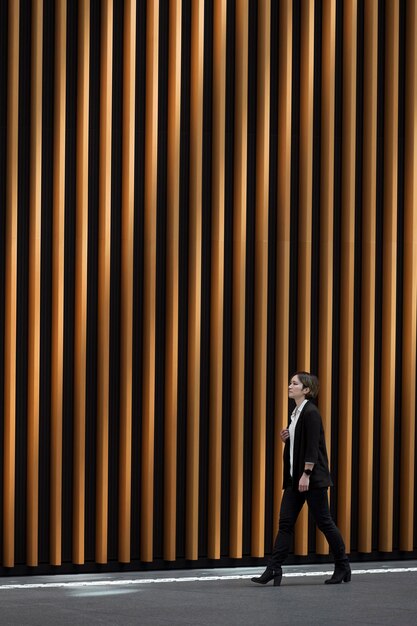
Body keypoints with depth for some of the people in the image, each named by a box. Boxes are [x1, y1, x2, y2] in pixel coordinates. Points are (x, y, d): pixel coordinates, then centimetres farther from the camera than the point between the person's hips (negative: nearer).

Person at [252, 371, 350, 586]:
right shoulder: (296, 412, 14)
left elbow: (312, 446, -18)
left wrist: (306, 475, -22)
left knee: (324, 522, 0)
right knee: (285, 522, 1)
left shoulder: (311, 412, -13)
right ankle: (274, 570, -3)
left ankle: (342, 567, 13)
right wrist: (286, 438, 3)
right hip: (295, 477, 9)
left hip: (312, 478, -9)